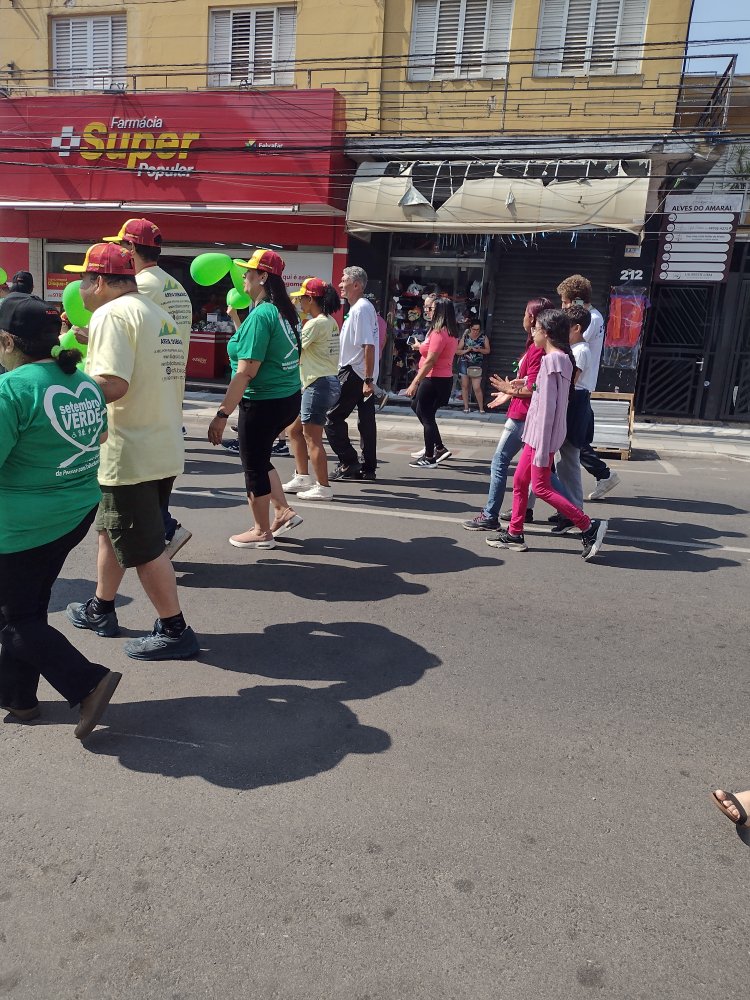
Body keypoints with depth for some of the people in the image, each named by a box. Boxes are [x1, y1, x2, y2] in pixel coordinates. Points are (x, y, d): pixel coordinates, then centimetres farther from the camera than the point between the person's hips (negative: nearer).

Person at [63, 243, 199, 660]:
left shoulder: (111, 314, -14)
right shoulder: (162, 316, 14)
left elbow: (112, 384, -25)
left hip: (131, 455, -9)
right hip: (165, 448, 10)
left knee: (144, 548, 2)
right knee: (111, 528, 23)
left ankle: (175, 630, 12)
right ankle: (101, 609, 37)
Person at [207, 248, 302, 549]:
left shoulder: (261, 314, -19)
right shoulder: (284, 311, 7)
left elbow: (246, 372, -23)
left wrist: (222, 414, -21)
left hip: (264, 403, -9)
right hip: (288, 398, 9)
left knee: (254, 465, 7)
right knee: (260, 458, 24)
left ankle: (262, 532, 20)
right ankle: (284, 512, 25)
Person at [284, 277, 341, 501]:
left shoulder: (316, 323, -15)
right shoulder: (330, 322, 15)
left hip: (319, 384, -10)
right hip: (326, 381, 10)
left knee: (312, 438, -5)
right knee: (295, 430, 17)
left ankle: (323, 487, 1)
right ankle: (302, 478, 22)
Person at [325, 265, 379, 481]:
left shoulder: (361, 309, -15)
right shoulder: (363, 307, 17)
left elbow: (369, 345, -22)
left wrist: (368, 379, -25)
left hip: (355, 374, -10)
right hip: (363, 375, 10)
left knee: (333, 417, -4)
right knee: (366, 420, 9)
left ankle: (348, 463, -3)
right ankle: (368, 467, 14)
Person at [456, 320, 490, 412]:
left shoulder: (484, 337, -1)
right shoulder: (465, 337, -1)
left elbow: (487, 350, 3)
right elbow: (457, 351, 1)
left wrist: (478, 350, -15)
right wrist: (466, 350, -15)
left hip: (476, 365, -1)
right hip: (464, 363, 1)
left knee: (477, 388, -5)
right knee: (464, 386, 6)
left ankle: (481, 408, 5)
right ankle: (466, 407, 16)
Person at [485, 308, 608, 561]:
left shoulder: (551, 360, -18)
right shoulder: (564, 358, 11)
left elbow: (547, 406, -21)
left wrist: (542, 448, -21)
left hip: (543, 435, -10)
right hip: (537, 433, 10)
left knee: (541, 486, -3)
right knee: (519, 481, 13)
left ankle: (588, 527, 0)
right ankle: (514, 533, 22)